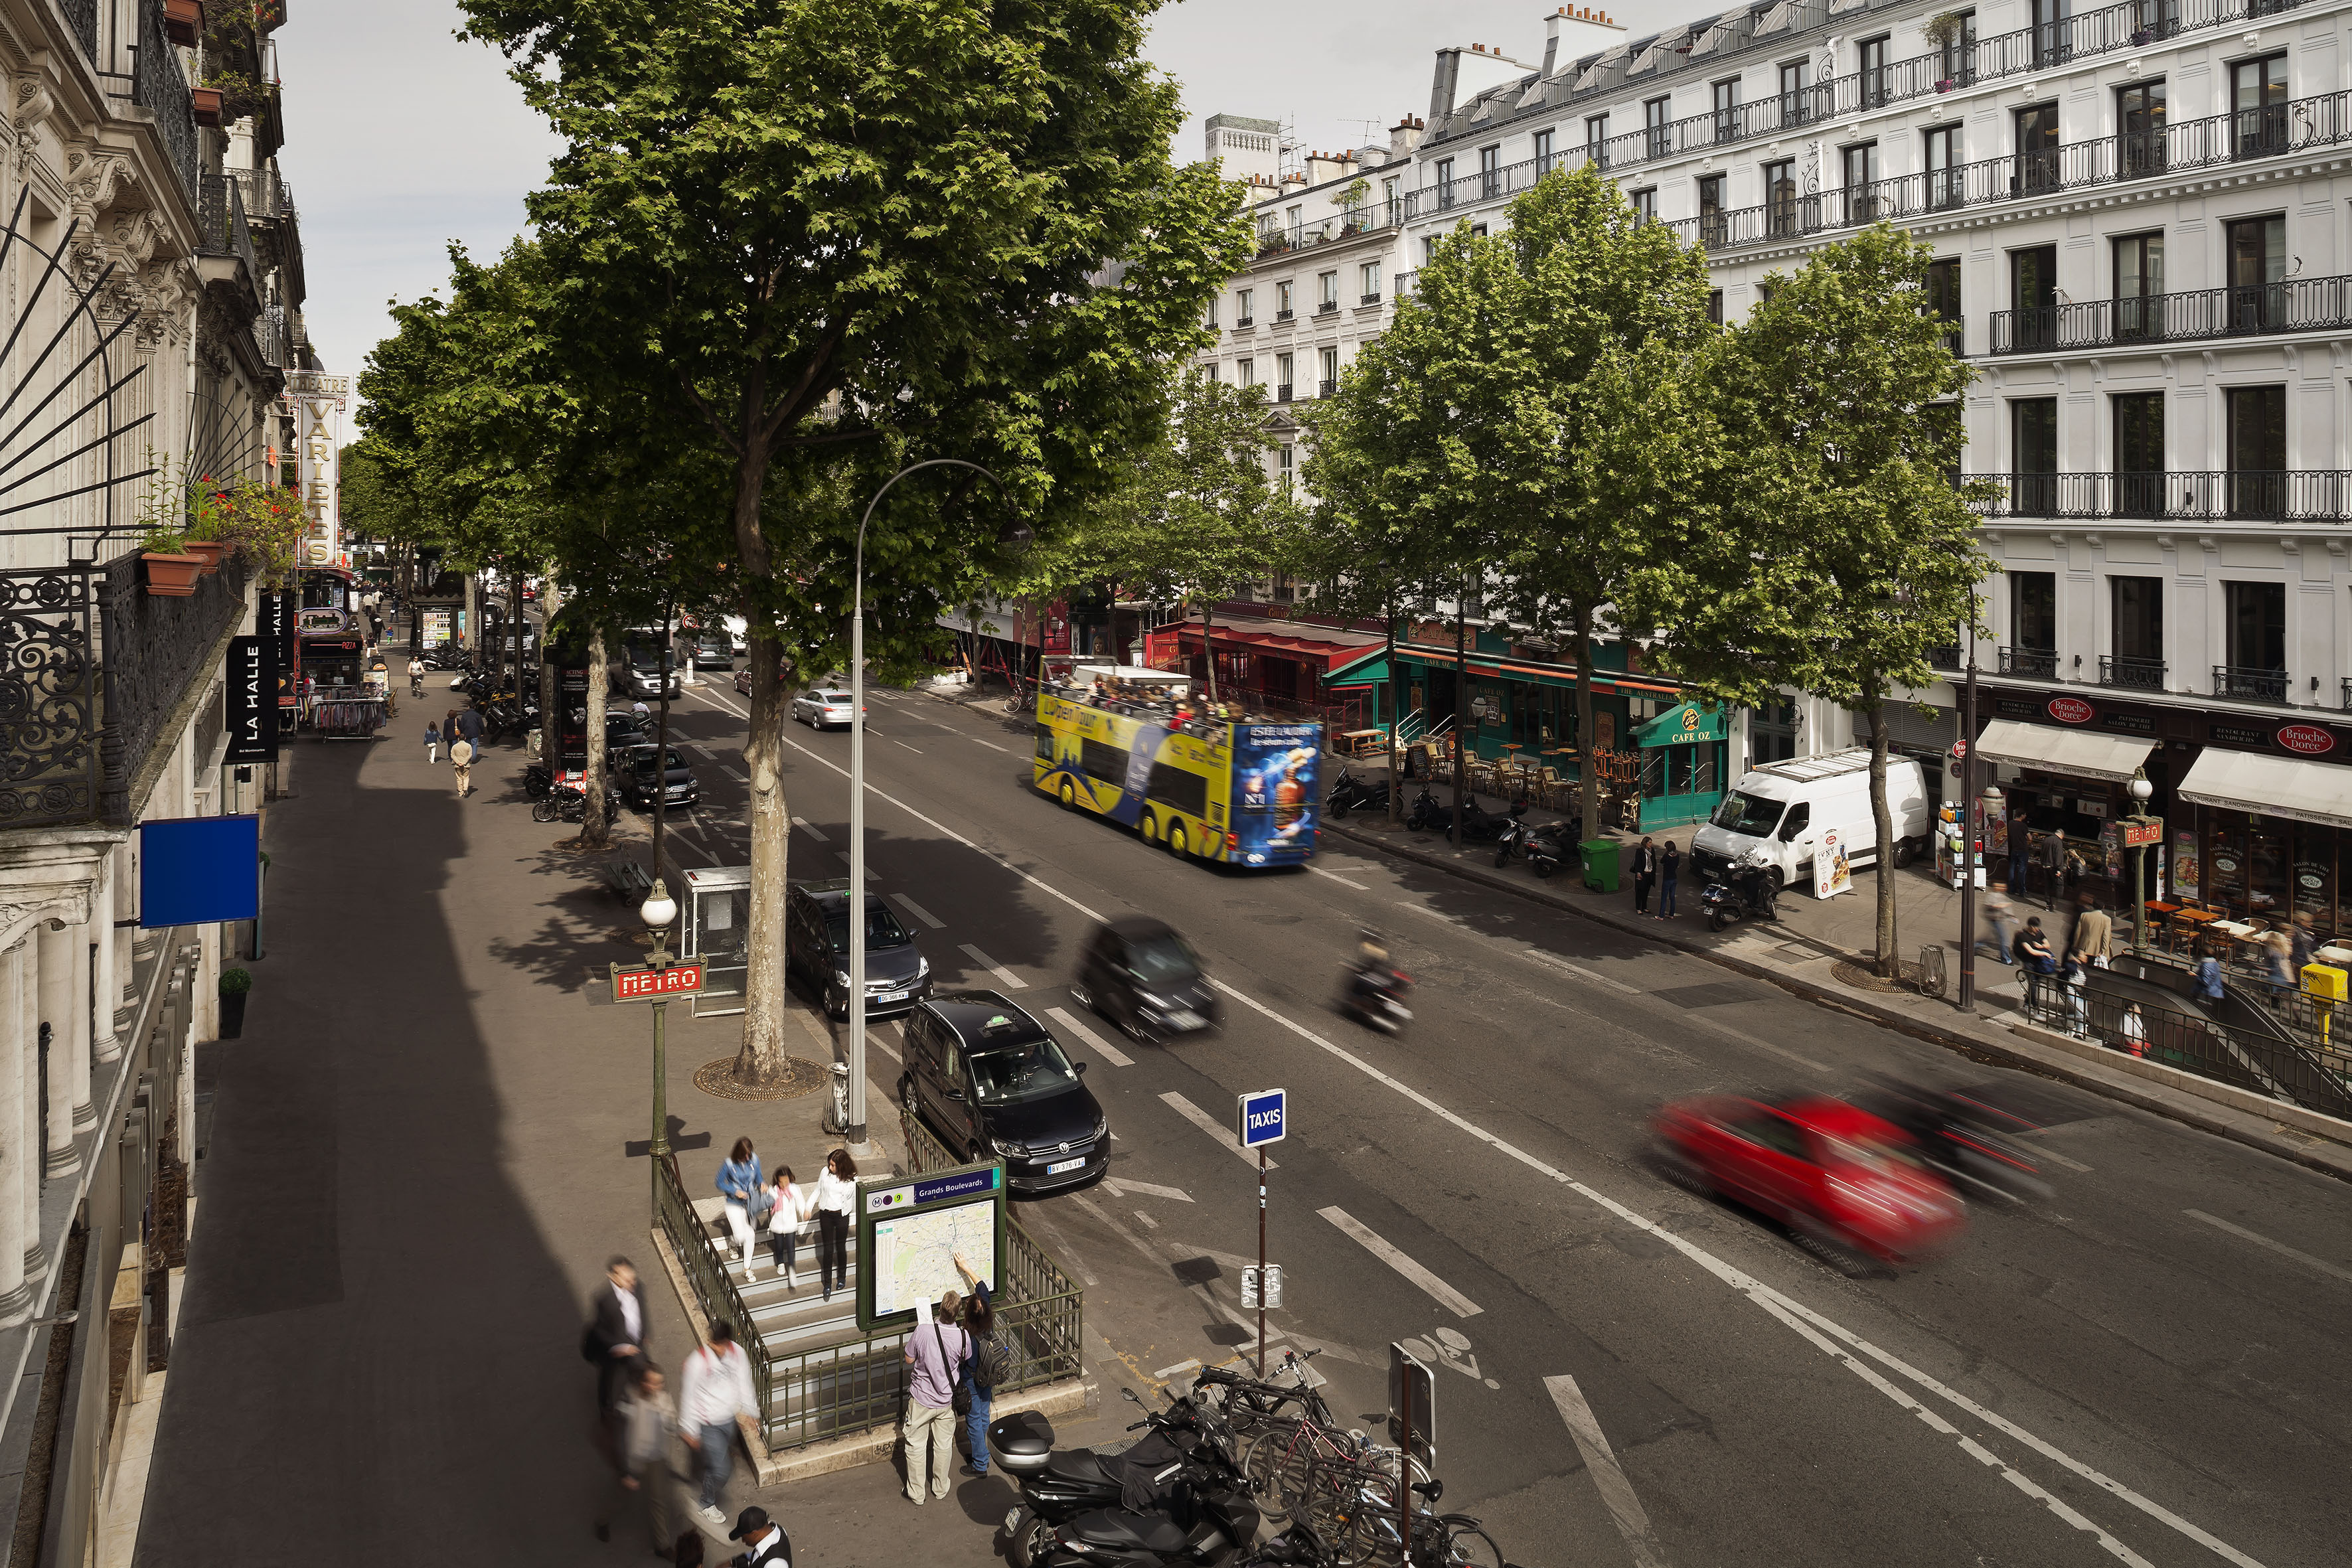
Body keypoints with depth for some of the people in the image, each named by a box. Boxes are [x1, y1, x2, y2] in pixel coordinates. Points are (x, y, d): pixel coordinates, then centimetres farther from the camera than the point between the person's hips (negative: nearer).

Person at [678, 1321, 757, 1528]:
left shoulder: (737, 1353, -12)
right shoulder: (698, 1362, -27)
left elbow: (743, 1384, 4)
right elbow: (689, 1396, -16)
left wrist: (750, 1410, 11)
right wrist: (690, 1431, -10)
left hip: (728, 1419, 6)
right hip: (708, 1424, -6)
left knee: (727, 1462, 22)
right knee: (719, 1468, -3)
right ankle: (706, 1505, 25)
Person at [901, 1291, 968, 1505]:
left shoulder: (922, 1332, -27)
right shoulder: (963, 1336, -21)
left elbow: (909, 1360, -10)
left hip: (921, 1400, -2)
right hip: (947, 1400, 2)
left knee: (916, 1446, 16)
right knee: (943, 1445, 21)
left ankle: (916, 1494, 28)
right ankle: (941, 1488, 38)